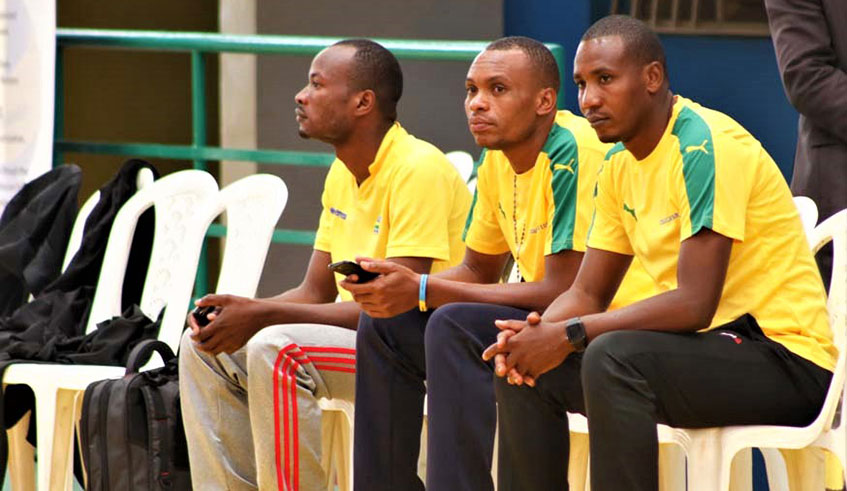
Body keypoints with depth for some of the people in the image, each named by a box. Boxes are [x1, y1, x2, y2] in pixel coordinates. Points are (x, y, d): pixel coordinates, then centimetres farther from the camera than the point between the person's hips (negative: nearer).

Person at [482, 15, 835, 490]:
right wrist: (535, 333, -10)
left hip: (786, 357, -9)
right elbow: (587, 294, 12)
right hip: (706, 343, 9)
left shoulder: (706, 145, -18)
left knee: (613, 358, -32)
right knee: (526, 367, 2)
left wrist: (569, 335, -22)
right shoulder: (620, 165, 10)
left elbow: (694, 304, -25)